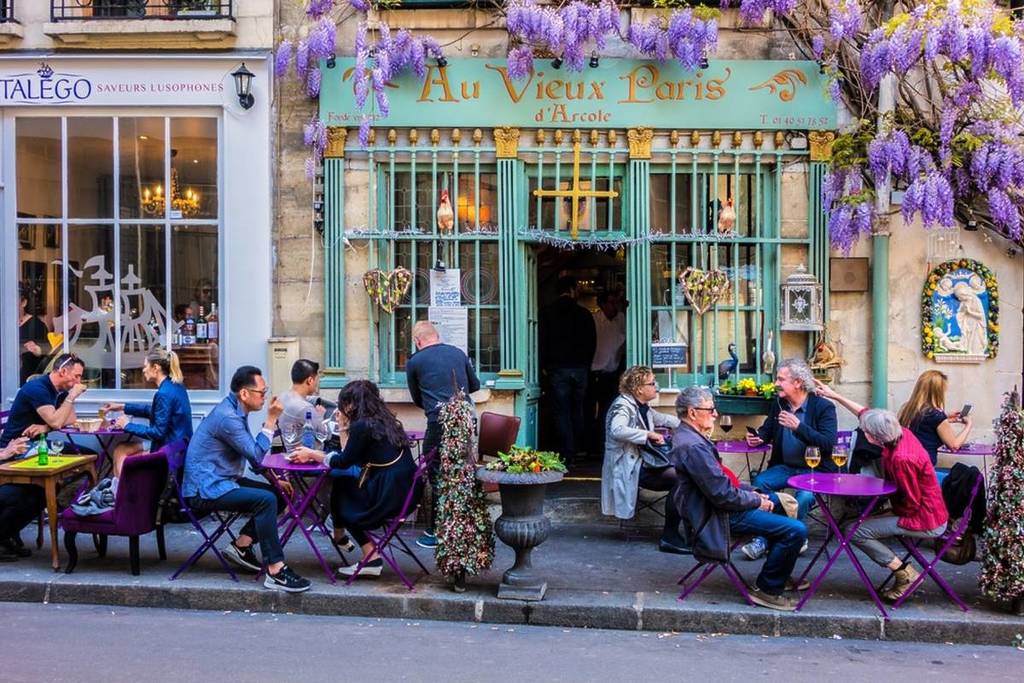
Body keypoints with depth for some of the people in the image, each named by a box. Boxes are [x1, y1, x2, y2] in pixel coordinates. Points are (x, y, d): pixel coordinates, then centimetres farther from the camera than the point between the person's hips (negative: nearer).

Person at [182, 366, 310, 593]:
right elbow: (257, 455, -20)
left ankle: (241, 546, 6)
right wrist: (271, 419, -17)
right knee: (266, 500, -27)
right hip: (206, 489, -10)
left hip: (221, 482, 10)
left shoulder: (236, 412, 11)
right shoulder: (227, 417, -20)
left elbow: (254, 454, 21)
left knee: (278, 494, 4)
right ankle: (275, 571, -25)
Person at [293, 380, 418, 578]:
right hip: (406, 491, 8)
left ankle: (372, 558, 14)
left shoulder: (362, 425, -13)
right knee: (343, 485, 19)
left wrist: (311, 455, 8)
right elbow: (352, 456, 20)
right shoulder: (383, 420, 12)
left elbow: (344, 462, -3)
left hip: (391, 497, -8)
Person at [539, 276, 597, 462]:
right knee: (577, 410, 14)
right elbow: (592, 342, 9)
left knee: (561, 412, -1)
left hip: (558, 369, -2)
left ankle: (567, 454, -5)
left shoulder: (548, 313, -2)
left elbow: (543, 342, -2)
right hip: (580, 368, 3)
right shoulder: (584, 314, 4)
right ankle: (577, 450, 19)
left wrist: (544, 366, 8)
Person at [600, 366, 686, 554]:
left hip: (643, 462, 10)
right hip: (629, 469, -9)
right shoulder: (623, 406, -12)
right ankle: (669, 538, -18)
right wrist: (648, 434, -26)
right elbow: (617, 430, -33)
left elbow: (661, 419, 38)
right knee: (678, 478, -24)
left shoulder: (642, 407, 17)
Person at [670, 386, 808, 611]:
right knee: (796, 530, -16)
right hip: (719, 515, -12)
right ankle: (767, 589, 1)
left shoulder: (687, 436, 8)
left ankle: (779, 576, 34)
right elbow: (722, 494, -27)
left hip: (718, 503, 12)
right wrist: (756, 501, -11)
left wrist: (750, 491, 8)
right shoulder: (693, 446, -27)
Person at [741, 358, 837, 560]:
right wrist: (757, 438, -4)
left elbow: (828, 443, -19)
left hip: (815, 470, -5)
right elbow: (767, 431, 21)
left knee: (804, 497, -33)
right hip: (784, 467, 5)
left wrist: (798, 427, -29)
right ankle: (762, 537, -15)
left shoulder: (824, 407, -9)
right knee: (758, 483, -22)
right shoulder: (778, 405, 8)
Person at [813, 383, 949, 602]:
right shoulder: (902, 433, -5)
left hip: (924, 522, -9)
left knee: (856, 532, -13)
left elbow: (912, 504, -21)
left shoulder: (902, 459, -30)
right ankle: (903, 570, 13)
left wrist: (892, 512, -2)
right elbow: (865, 413, 12)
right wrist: (835, 396, 15)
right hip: (932, 515, 10)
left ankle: (905, 574, -5)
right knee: (866, 523, 16)